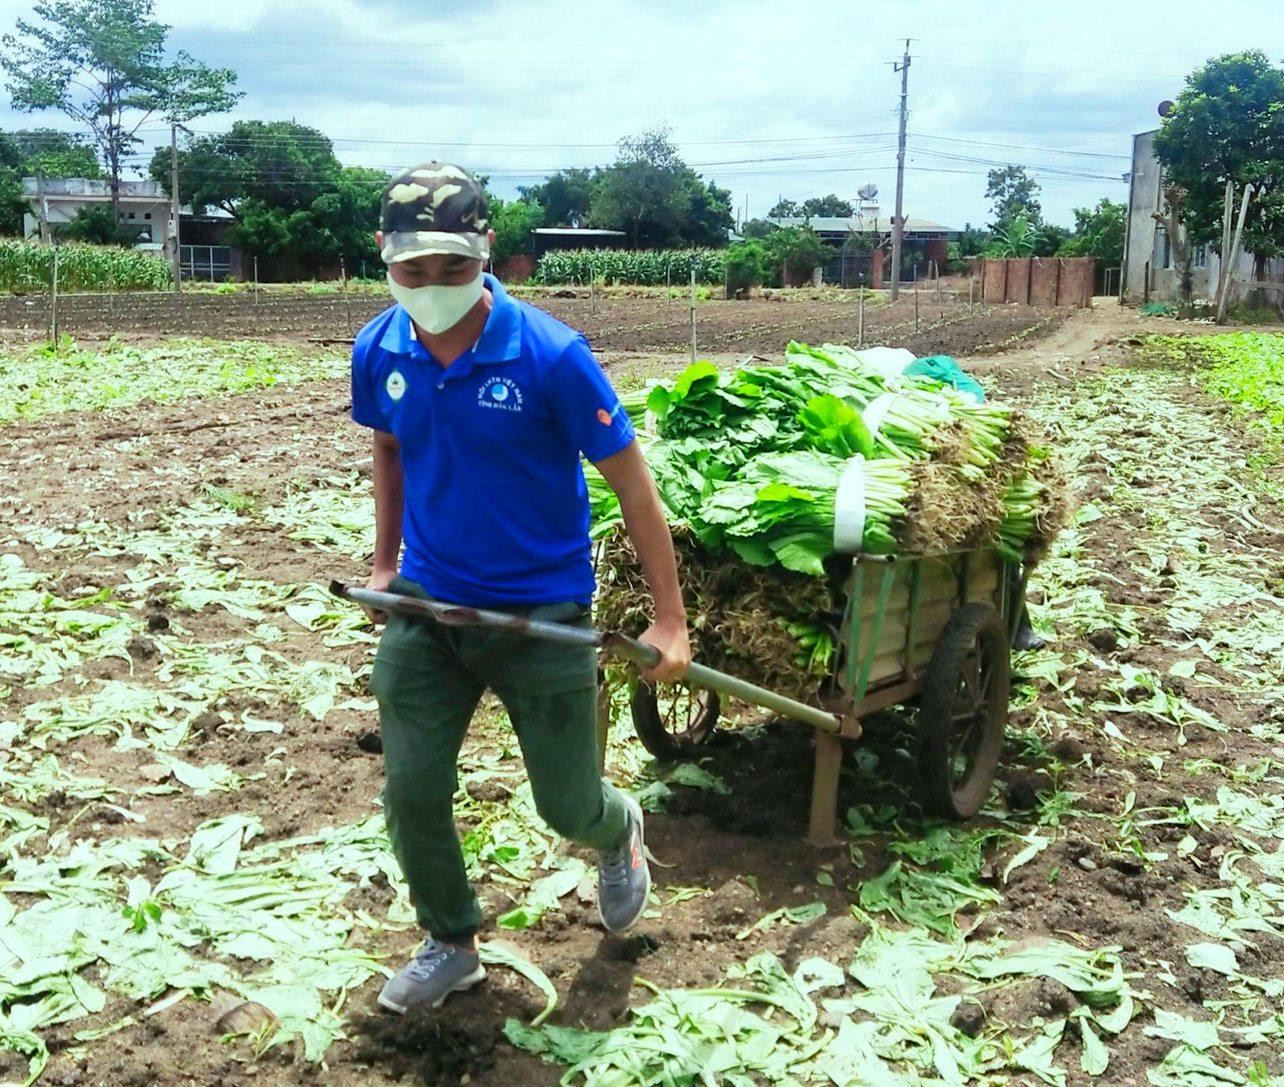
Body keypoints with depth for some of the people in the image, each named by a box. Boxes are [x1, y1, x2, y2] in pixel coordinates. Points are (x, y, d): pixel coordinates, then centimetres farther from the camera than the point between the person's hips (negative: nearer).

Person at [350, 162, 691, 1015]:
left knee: (568, 806, 8)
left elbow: (632, 484, -14)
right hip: (426, 608, 4)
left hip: (541, 615, -3)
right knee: (412, 793, 4)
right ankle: (452, 945, 31)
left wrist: (670, 622, -13)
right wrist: (385, 562, 17)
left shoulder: (551, 355, -21)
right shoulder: (380, 352, -6)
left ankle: (619, 832, 47)